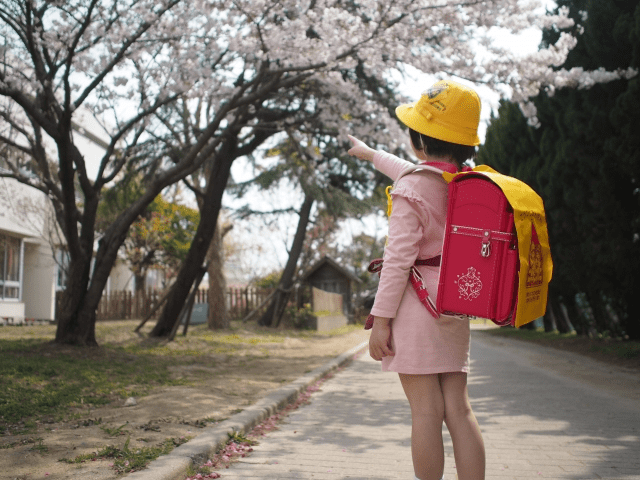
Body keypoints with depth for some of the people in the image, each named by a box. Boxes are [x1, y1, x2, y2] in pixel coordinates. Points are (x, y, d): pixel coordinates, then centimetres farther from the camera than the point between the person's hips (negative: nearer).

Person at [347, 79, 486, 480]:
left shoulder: (411, 189, -12)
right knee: (458, 409, 7)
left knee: (426, 411, -2)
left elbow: (399, 258, -17)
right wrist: (369, 153, 44)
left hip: (416, 302, -7)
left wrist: (381, 319, -12)